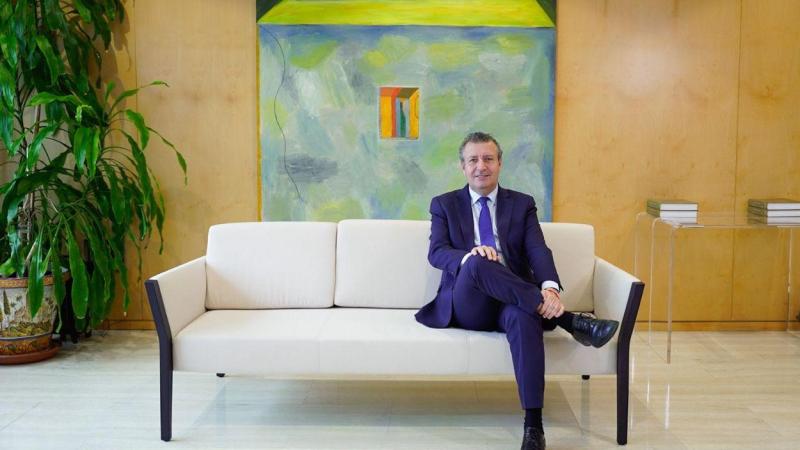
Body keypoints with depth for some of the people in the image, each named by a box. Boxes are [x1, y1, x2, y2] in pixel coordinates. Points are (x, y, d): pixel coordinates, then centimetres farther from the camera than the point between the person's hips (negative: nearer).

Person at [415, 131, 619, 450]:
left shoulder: (522, 204, 15)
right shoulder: (444, 204, 13)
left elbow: (538, 251, -2)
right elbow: (436, 253, -3)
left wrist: (550, 288, -26)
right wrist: (468, 256, -28)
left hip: (512, 303, 1)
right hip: (467, 307, 0)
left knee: (523, 317, -37)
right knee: (476, 263, -35)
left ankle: (533, 424, -33)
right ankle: (569, 320, -33)